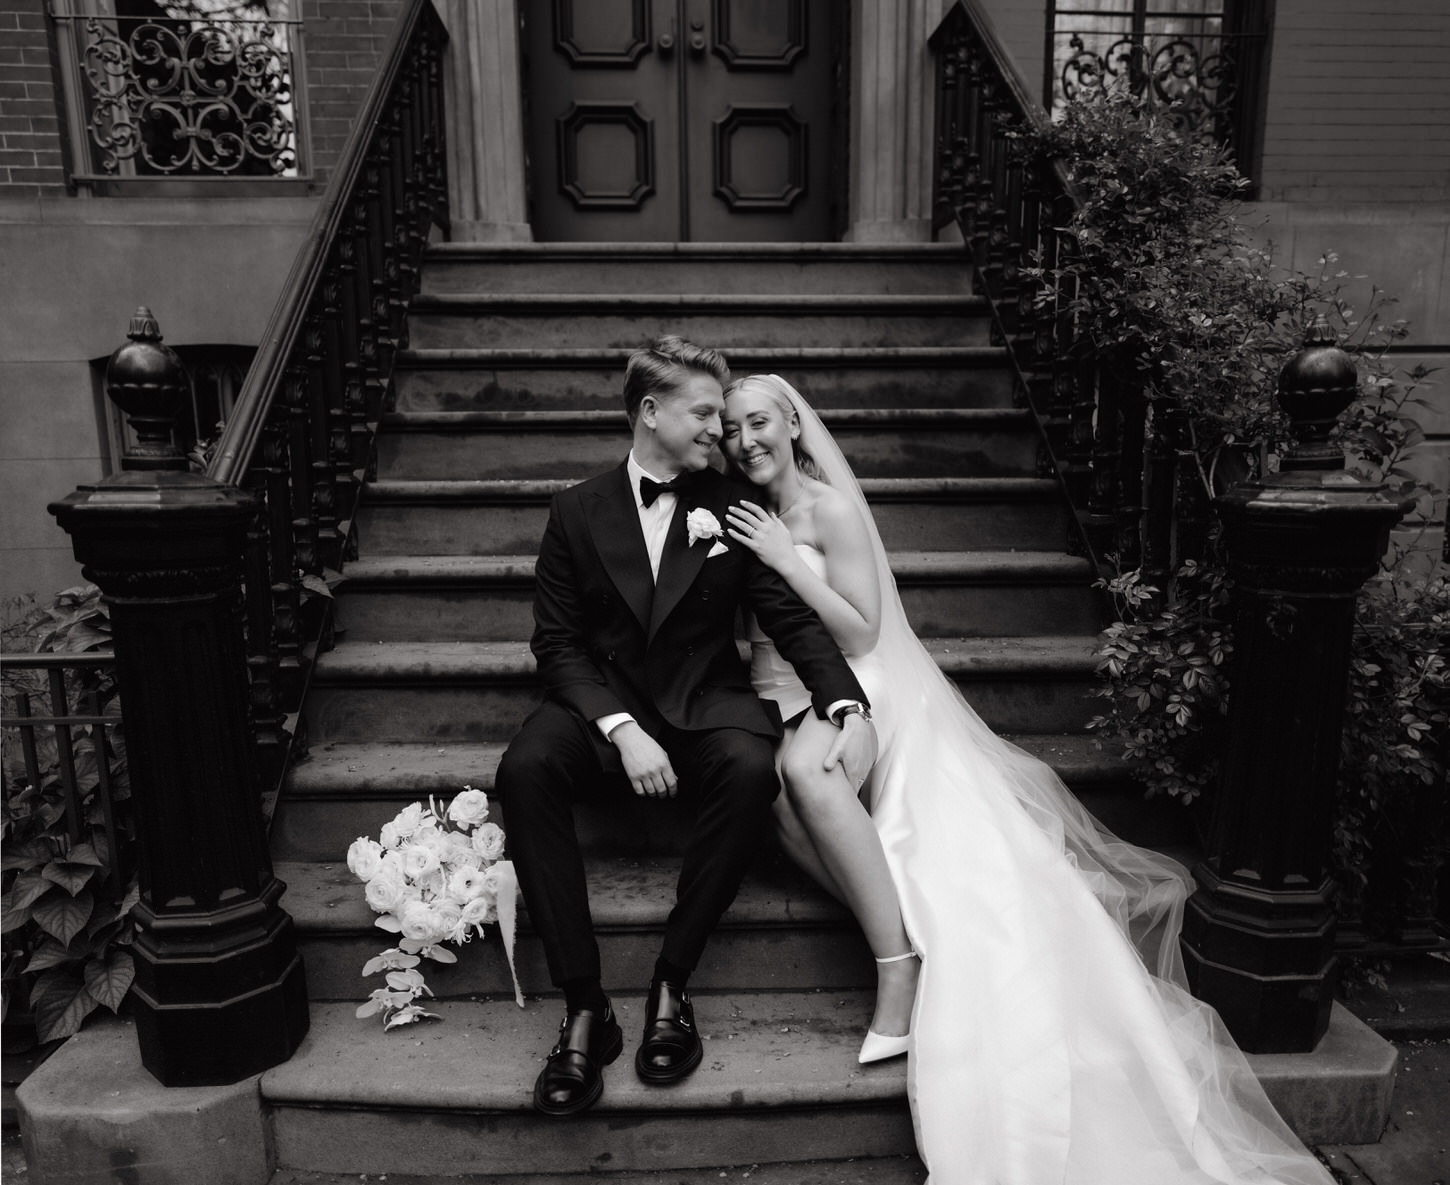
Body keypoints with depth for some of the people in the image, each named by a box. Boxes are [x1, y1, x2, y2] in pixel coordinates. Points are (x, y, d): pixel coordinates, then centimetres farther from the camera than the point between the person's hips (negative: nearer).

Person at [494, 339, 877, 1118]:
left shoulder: (734, 506, 6)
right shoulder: (578, 512, 4)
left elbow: (792, 618, 1)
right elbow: (557, 641, -1)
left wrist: (849, 708, -17)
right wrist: (620, 729, -18)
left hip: (706, 703, 0)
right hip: (602, 706, 0)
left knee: (752, 768, -33)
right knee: (524, 770, -30)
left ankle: (671, 983, -15)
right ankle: (584, 1008, -19)